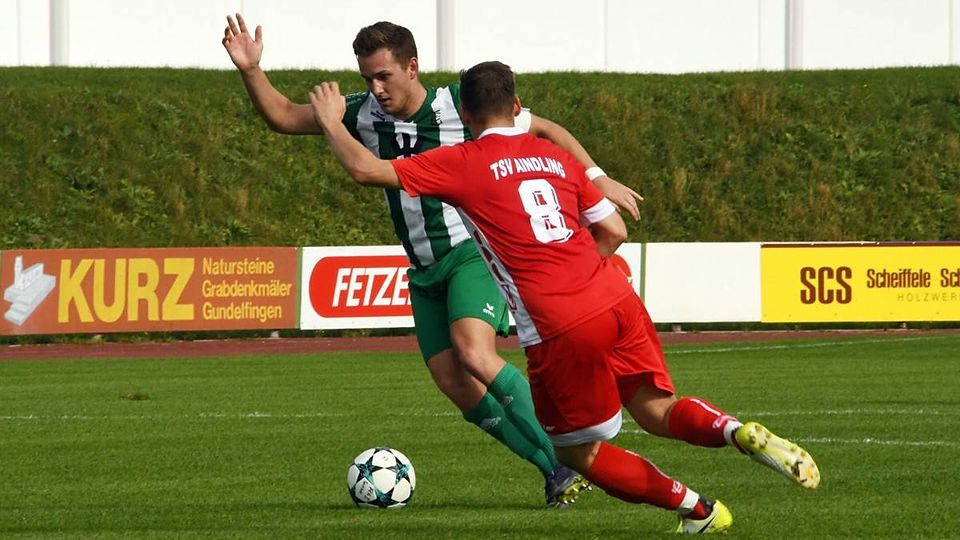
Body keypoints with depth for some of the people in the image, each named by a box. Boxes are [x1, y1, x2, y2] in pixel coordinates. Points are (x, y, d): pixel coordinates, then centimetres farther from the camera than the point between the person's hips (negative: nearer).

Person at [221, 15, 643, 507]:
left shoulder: (462, 109, -11)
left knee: (473, 355, -29)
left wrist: (597, 178, -8)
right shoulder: (366, 114, 2)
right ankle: (556, 469, 2)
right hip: (425, 270, 6)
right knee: (455, 384, -6)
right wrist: (251, 71, -9)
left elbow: (545, 130, -1)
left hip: (473, 252, -6)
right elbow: (285, 117, 7)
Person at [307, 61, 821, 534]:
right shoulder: (556, 157, 18)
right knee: (658, 411, 14)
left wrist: (331, 121, 20)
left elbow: (365, 169, 2)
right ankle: (739, 433, -17)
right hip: (616, 300, 5)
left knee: (579, 453, 13)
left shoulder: (464, 163, 2)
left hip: (561, 329, -5)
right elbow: (614, 230, 22)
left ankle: (697, 509, 8)